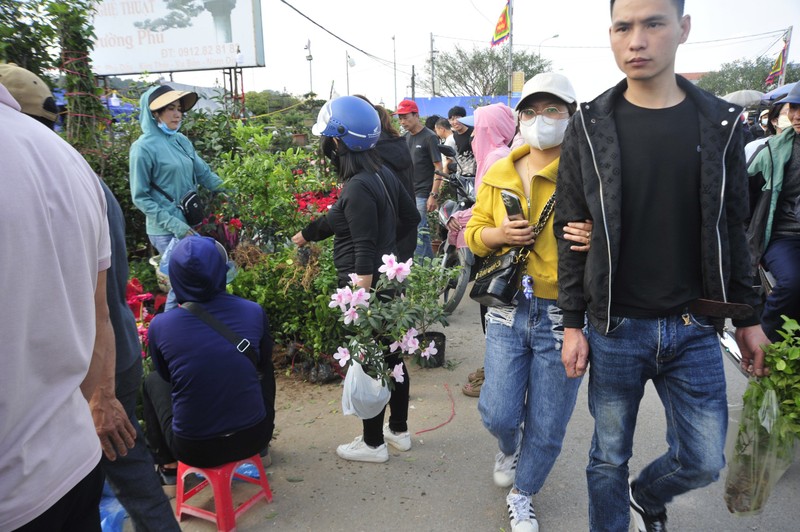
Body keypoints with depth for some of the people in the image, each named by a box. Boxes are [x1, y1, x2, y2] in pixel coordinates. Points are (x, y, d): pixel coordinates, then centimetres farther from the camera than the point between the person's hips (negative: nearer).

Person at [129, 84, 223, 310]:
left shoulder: (182, 141, 7)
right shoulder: (144, 147, -10)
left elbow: (205, 174, 10)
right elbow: (140, 198, -10)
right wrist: (173, 224, -17)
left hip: (192, 223, 6)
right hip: (167, 231, -6)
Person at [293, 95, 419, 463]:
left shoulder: (357, 188, -21)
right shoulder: (383, 173, 4)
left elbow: (365, 252, -23)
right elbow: (411, 216, 17)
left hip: (365, 285, -9)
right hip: (389, 277, 9)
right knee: (390, 356, 19)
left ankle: (373, 443, 24)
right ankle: (399, 430, 35)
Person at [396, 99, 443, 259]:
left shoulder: (429, 137, -8)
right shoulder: (406, 137, 13)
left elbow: (438, 168, -11)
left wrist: (433, 195, -17)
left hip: (423, 193, -7)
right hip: (408, 192, 7)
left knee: (417, 232, -8)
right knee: (423, 231, 12)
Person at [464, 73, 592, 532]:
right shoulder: (499, 175, 7)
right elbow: (474, 231, 13)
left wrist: (597, 241, -27)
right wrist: (497, 234, -9)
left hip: (564, 317, -2)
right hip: (509, 309, 3)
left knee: (547, 427, 10)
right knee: (499, 413, 6)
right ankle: (510, 449, 45)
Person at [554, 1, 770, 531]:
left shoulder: (720, 122, 2)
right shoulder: (589, 127, -4)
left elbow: (732, 228, 7)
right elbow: (571, 233, -2)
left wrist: (747, 317, 8)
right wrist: (572, 324, -4)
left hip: (695, 328, 2)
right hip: (614, 329, -1)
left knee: (704, 461, 12)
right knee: (609, 459, 12)